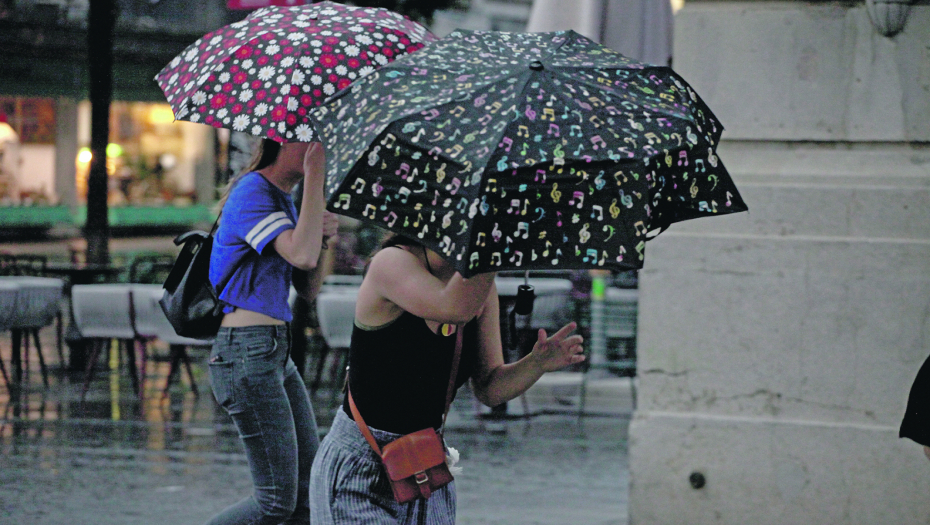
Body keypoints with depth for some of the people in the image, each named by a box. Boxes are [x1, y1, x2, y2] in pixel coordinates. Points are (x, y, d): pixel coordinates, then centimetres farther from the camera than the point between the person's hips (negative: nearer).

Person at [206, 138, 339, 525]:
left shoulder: (284, 200, 18)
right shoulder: (252, 193, -12)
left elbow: (308, 288, 15)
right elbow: (302, 256, -27)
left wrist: (322, 234, -3)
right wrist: (315, 176, -22)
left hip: (277, 354, 10)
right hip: (247, 355, -10)